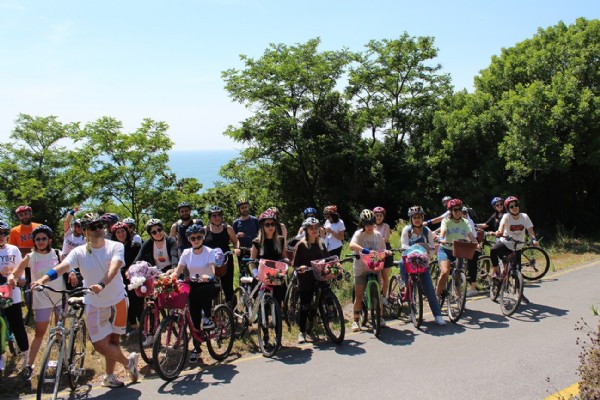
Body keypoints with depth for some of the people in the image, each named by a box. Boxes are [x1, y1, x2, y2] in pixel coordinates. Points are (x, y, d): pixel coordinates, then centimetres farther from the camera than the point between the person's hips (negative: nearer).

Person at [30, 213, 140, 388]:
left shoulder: (116, 247, -10)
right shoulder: (79, 252, -5)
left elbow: (113, 268, -27)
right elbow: (61, 267, -20)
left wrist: (102, 285, -46)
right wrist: (42, 279, -39)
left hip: (117, 300, -1)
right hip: (94, 303, 1)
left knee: (113, 340, 11)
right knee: (100, 345, -4)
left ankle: (110, 376, 31)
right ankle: (128, 362, 20)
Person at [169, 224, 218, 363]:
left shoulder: (209, 252, -8)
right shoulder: (186, 253, 3)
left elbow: (213, 270, -22)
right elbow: (177, 272, 1)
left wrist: (209, 276, -44)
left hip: (208, 285, -3)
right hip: (193, 287, 3)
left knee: (202, 290, -39)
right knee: (194, 319, -1)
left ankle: (207, 317, -15)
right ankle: (196, 347, 17)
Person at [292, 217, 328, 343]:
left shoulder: (321, 244, 10)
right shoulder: (301, 245, -4)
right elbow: (295, 264, -5)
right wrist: (300, 268, -25)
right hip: (305, 279, -4)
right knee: (305, 306, 2)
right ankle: (302, 332, 14)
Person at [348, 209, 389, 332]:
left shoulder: (377, 235, 5)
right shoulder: (359, 234, -9)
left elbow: (382, 250, 12)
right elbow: (352, 245, -29)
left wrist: (387, 252, -11)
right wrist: (366, 251, -42)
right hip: (361, 268, -3)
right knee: (359, 295, 1)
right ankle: (355, 321, 11)